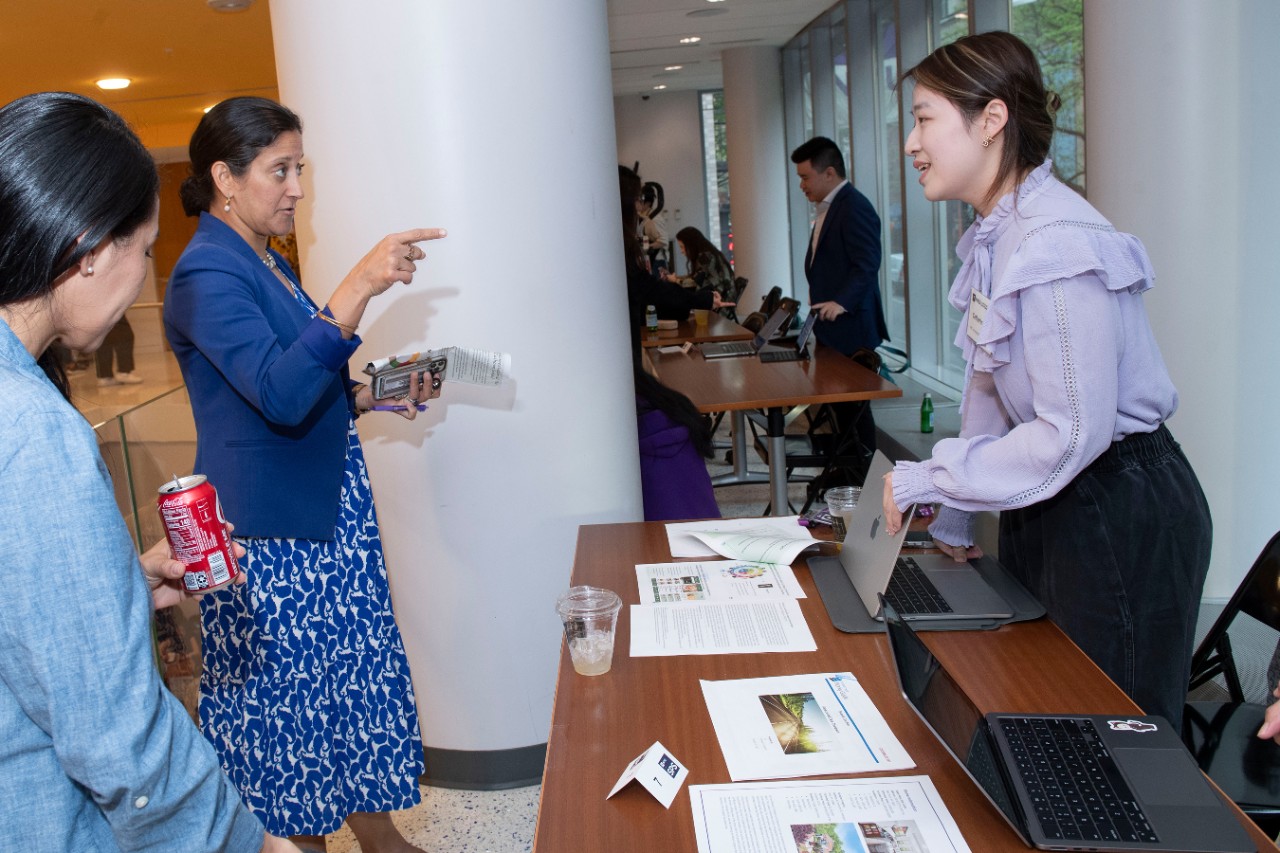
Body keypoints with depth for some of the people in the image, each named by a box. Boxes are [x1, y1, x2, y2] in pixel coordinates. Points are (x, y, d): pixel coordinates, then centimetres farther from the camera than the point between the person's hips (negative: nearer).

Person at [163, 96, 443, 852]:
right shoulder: (207, 275, -16)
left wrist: (378, 395, 7)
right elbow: (280, 393, -31)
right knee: (291, 695, 5)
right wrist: (360, 287, -35)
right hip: (271, 530, -9)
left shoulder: (264, 262, 13)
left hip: (328, 509, 9)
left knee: (357, 671, 16)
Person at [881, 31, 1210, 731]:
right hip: (1047, 508, 9)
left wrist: (925, 480, -18)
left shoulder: (1056, 245, -25)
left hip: (1122, 521, -9)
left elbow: (1072, 434, -26)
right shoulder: (995, 237, 6)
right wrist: (953, 522, 13)